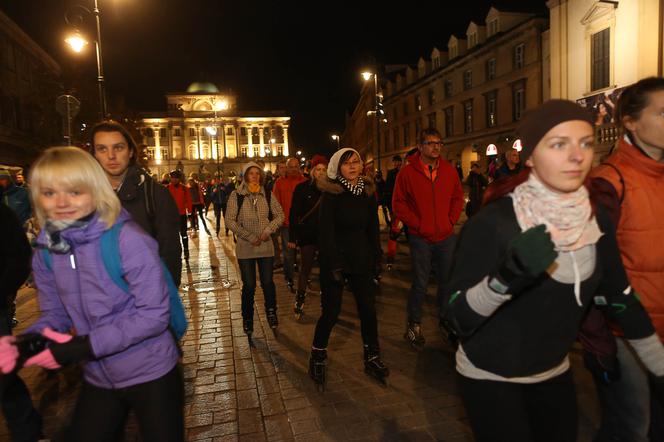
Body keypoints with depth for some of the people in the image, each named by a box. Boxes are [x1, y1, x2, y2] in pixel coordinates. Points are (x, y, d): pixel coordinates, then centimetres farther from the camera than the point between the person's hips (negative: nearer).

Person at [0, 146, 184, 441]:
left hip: (150, 374, -5)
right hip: (98, 379, 6)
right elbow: (55, 315, 6)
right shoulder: (46, 253, -2)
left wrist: (86, 347, -24)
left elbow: (154, 314, -23)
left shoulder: (127, 239, -22)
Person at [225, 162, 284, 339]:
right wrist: (249, 237, -11)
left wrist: (268, 230, -8)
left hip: (266, 246, 2)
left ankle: (271, 312, 27)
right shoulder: (236, 196, -3)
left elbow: (280, 215, 8)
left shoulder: (267, 195, 4)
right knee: (249, 285, 4)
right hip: (245, 247, -2)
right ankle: (247, 319, 24)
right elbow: (229, 220, -7)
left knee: (268, 282, 3)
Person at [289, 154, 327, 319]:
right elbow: (294, 213, -3)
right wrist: (292, 237, -5)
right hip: (307, 234, -2)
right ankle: (300, 300, 21)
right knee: (306, 267, 6)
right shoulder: (302, 188, -4)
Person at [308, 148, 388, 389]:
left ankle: (372, 359, 24)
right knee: (330, 312, 0)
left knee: (368, 309, 6)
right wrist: (334, 265, -17)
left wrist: (375, 257, 5)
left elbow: (373, 229, 10)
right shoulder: (331, 194, -10)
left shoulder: (368, 192, 5)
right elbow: (326, 231, -13)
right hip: (335, 259, -5)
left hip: (361, 260, 5)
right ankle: (317, 359, 22)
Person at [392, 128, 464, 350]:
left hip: (446, 236, 4)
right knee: (420, 284, 3)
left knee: (447, 281, 13)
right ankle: (414, 326, 21)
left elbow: (458, 198, 13)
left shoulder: (449, 170, 3)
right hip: (421, 239, -3)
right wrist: (417, 224, -10)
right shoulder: (407, 172, -7)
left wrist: (451, 220, 2)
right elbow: (398, 204, -5)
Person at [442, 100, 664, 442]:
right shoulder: (493, 222, -25)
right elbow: (456, 316, -25)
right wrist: (507, 278, -42)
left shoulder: (596, 221, -6)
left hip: (554, 373, 6)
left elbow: (620, 298, 6)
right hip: (489, 377, -5)